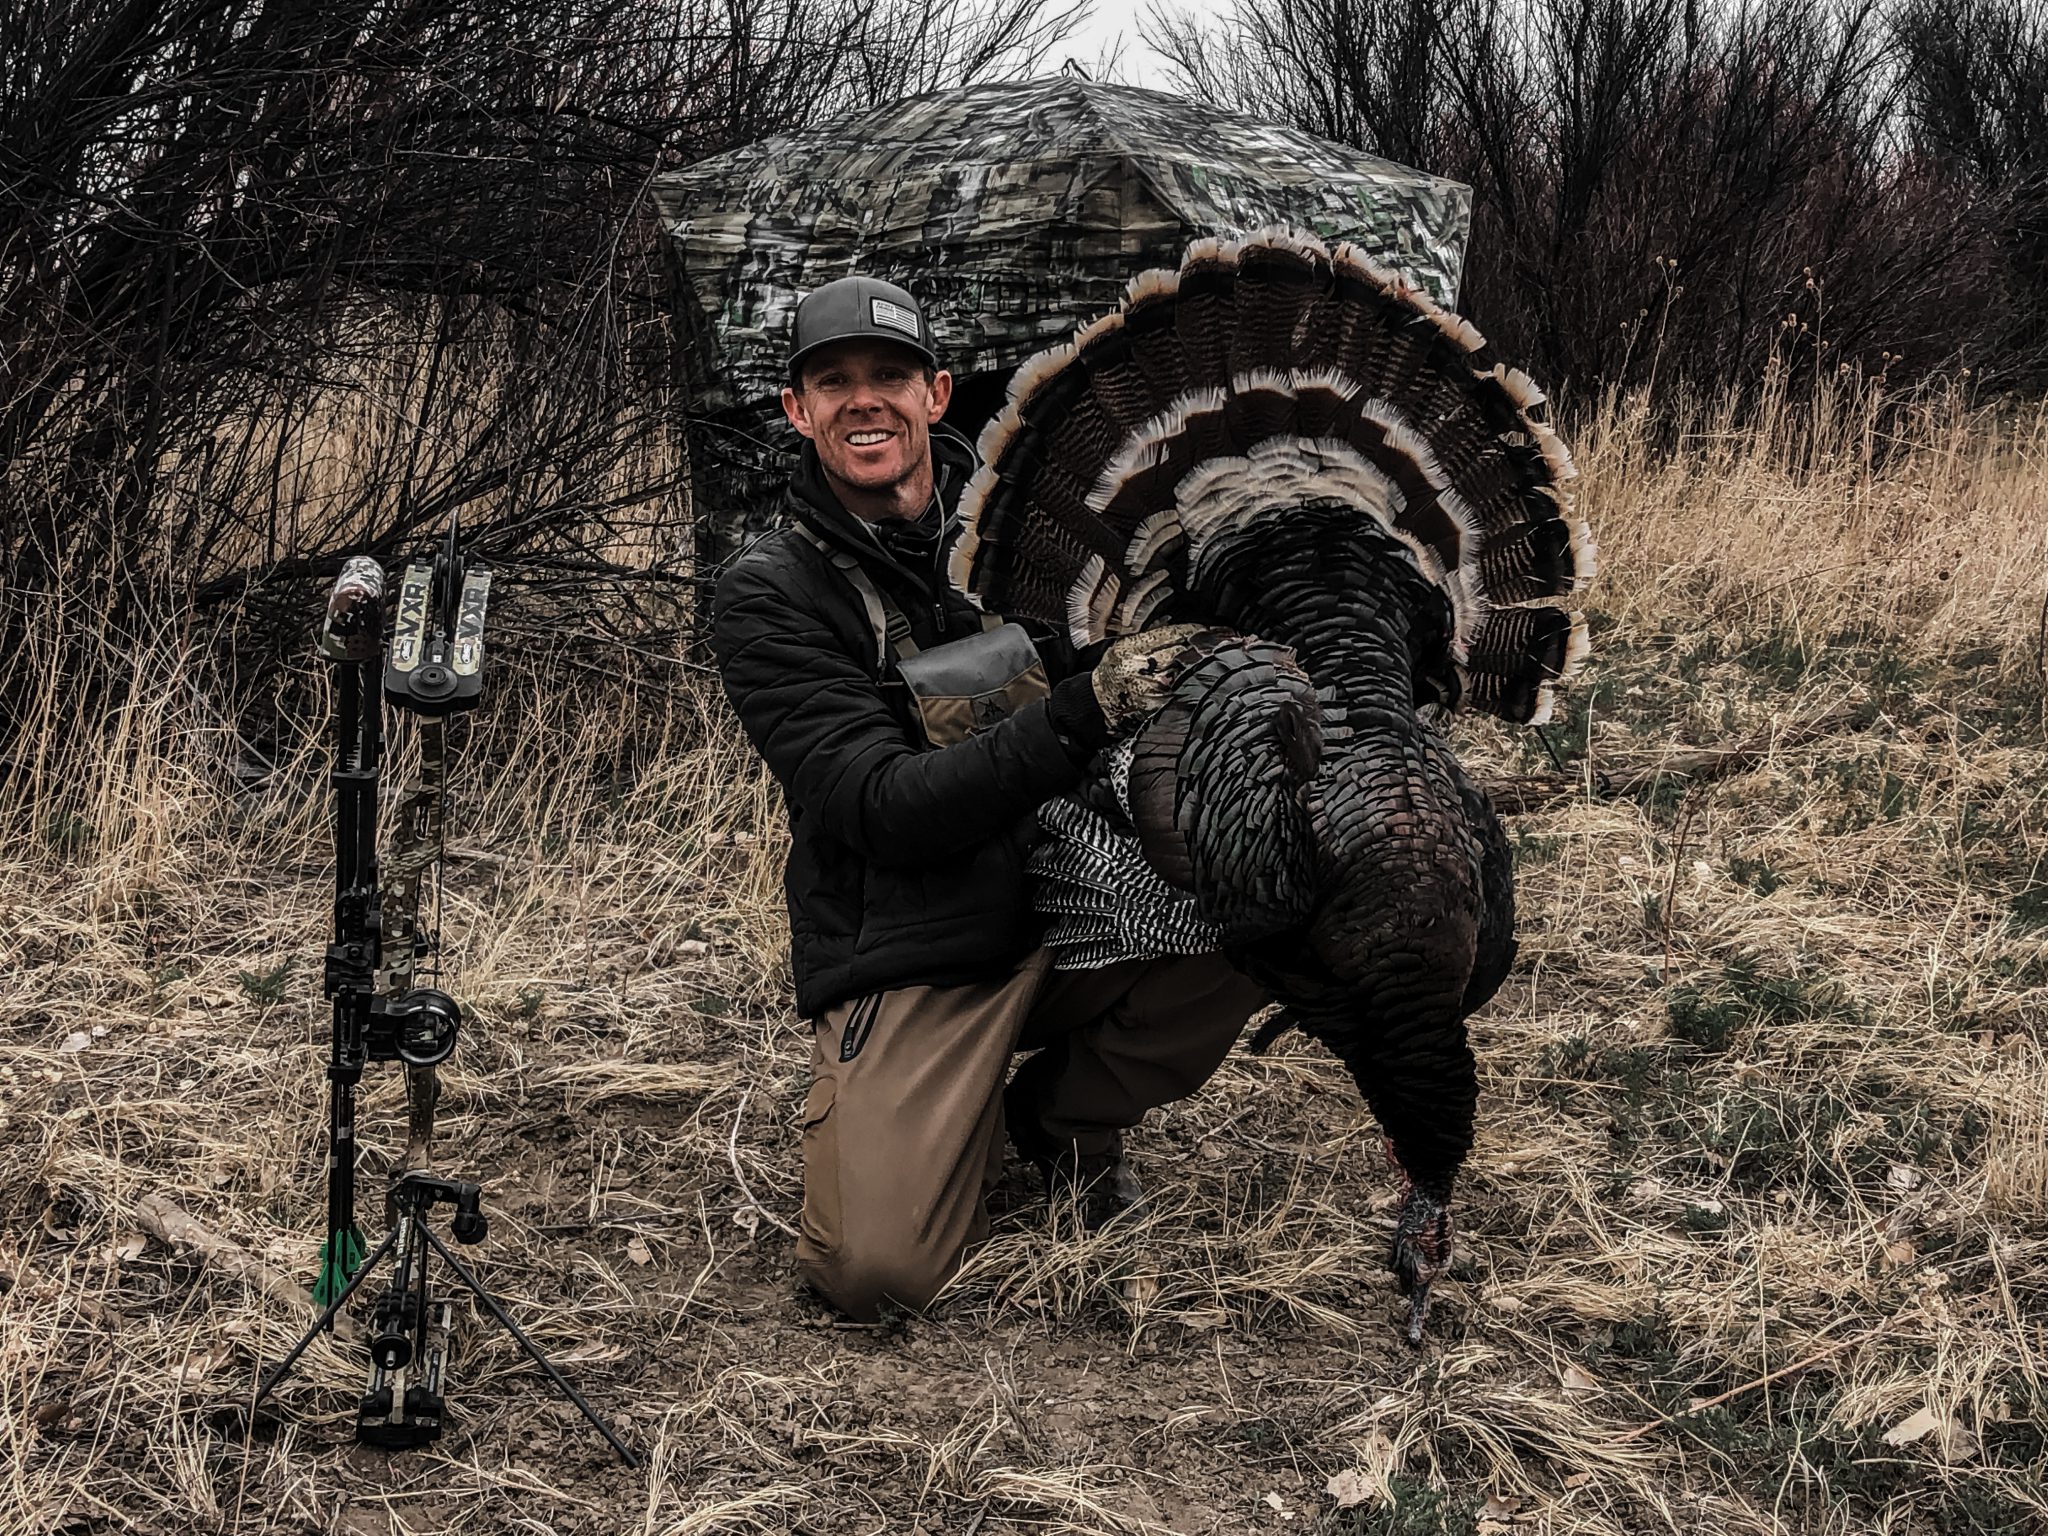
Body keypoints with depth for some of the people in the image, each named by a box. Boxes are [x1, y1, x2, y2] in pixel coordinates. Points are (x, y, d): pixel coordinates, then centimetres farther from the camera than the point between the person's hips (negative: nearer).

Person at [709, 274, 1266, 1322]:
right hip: (910, 967, -4)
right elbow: (884, 808, -18)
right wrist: (1081, 717, -30)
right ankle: (978, 1120, 14)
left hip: (1074, 906, 4)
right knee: (875, 1271, -23)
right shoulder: (768, 596, -7)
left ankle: (1064, 1109, 4)